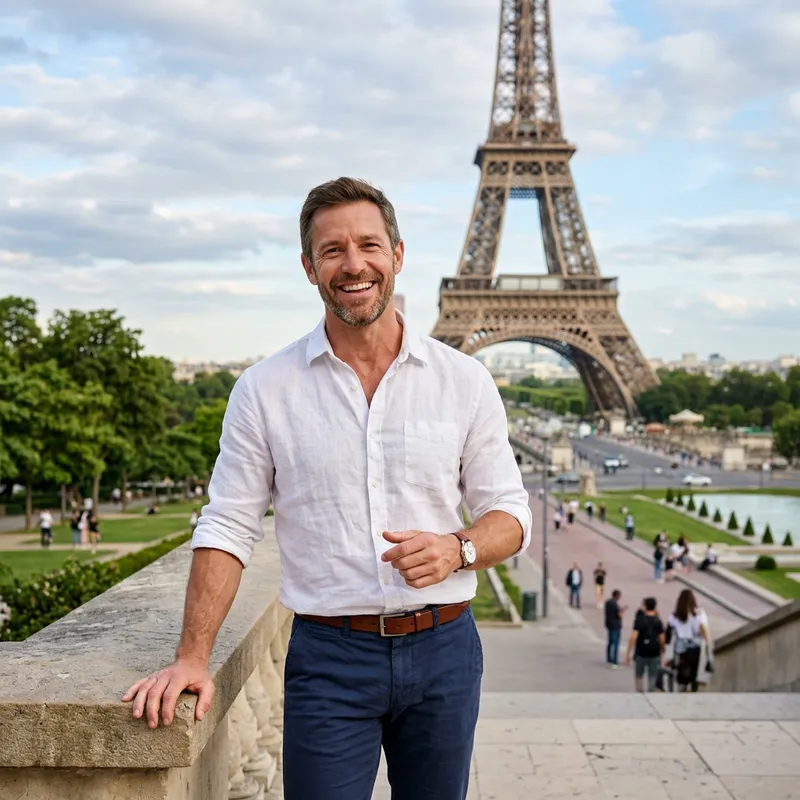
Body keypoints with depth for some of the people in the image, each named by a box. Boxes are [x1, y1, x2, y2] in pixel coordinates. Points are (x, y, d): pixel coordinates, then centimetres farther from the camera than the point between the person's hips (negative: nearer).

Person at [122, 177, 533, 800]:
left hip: (443, 651, 2)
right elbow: (229, 528, 1)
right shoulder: (265, 390, 0)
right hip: (328, 657, -1)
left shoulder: (465, 381, 2)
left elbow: (510, 515, 6)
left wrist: (458, 550, -16)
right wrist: (193, 657, -7)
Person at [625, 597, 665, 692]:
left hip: (641, 653, -2)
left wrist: (628, 653, -11)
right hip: (654, 653, 2)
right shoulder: (658, 621, 0)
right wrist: (662, 652, 12)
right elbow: (661, 639, -3)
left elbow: (633, 637, -14)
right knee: (652, 677, 10)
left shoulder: (640, 620, -7)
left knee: (638, 676, 13)